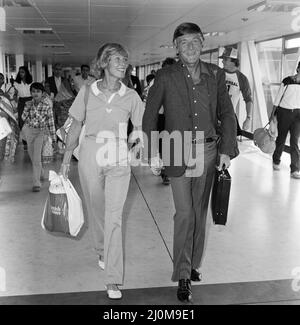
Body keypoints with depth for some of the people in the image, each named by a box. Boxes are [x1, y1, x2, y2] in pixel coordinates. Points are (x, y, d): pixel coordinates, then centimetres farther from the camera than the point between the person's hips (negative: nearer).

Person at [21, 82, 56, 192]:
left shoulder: (47, 105, -12)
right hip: (29, 131, 5)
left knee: (37, 157, -13)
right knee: (32, 155, 18)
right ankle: (40, 173, 43)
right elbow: (24, 118, -4)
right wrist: (28, 108, -20)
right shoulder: (29, 104, -2)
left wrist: (53, 137, -8)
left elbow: (51, 122, -9)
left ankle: (36, 183, -10)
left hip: (40, 132, -5)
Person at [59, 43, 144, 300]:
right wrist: (66, 158, 7)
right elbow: (76, 126, 7)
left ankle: (113, 279, -1)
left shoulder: (130, 96, 0)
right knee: (96, 210, 14)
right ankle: (102, 250, 42)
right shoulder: (87, 92, 1)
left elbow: (141, 129, 4)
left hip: (118, 159, -1)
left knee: (114, 216, -6)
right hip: (90, 156, 1)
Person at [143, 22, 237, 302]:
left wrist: (227, 150, 1)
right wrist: (153, 154, -5)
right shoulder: (165, 77, -3)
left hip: (207, 152, 3)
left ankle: (193, 264, 30)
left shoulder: (215, 75, 5)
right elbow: (149, 117, 0)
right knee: (184, 214, -4)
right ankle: (183, 276, 8)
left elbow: (226, 114, 8)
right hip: (177, 152, -3)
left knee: (199, 213, 12)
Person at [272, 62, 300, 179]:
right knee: (281, 138, 10)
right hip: (284, 112, -2)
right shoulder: (287, 81, -5)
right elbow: (278, 98, -1)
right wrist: (273, 114, -2)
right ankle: (276, 161, 32)